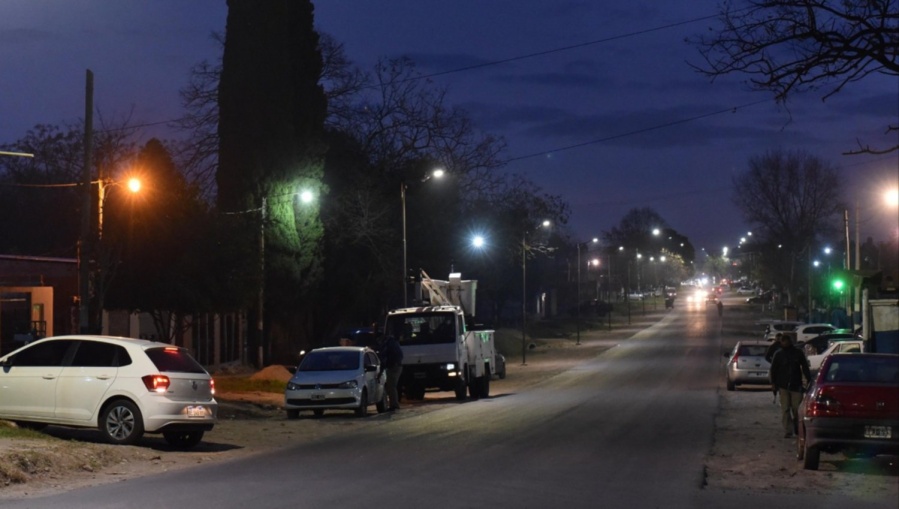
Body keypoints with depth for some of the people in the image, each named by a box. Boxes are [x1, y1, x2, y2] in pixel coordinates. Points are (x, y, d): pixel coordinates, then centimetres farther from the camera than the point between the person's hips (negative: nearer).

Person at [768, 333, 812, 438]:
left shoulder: (798, 353, 5)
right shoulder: (778, 354, 6)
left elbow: (805, 367, 8)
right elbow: (773, 369, 9)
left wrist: (808, 380, 1)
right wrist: (773, 383, 1)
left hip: (796, 385, 0)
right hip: (783, 386, 0)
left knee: (796, 408, 1)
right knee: (785, 409, -4)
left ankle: (797, 428, 21)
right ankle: (788, 431, -3)